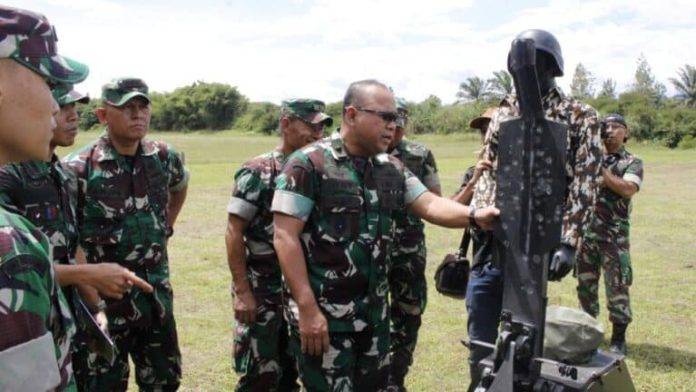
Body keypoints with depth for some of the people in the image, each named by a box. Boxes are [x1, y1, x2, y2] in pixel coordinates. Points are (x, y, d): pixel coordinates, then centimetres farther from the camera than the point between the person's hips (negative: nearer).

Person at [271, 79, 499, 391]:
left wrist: (474, 215, -21)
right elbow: (285, 237, -16)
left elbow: (430, 205, 0)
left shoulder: (392, 169, 8)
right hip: (321, 313, -6)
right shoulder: (308, 163, -13)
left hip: (374, 312, 7)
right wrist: (307, 308, -20)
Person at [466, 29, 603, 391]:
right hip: (490, 242, 4)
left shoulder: (580, 117, 0)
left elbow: (584, 186, -6)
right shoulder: (504, 113, 13)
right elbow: (486, 172, 13)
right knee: (481, 341, 11)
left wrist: (569, 243, -15)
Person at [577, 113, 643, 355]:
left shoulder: (632, 163, 1)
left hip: (614, 235, -4)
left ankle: (619, 338, 9)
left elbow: (628, 190, -17)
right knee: (585, 284, 11)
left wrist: (600, 170, -18)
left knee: (617, 286, -2)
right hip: (585, 231, 4)